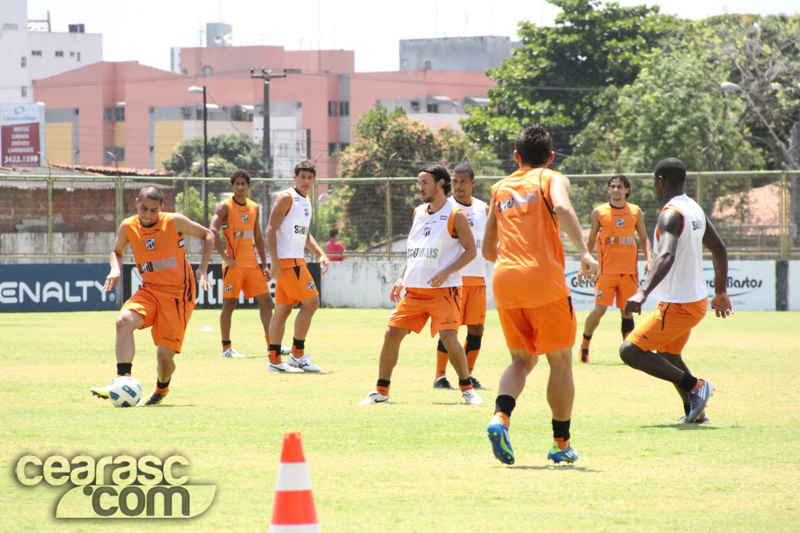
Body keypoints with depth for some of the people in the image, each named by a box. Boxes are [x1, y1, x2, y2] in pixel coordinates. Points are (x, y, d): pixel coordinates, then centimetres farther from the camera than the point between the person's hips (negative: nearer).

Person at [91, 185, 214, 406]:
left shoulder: (174, 222, -10)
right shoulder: (128, 227, -2)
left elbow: (207, 235, 4)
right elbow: (117, 252, 17)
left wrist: (203, 268, -7)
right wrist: (115, 270, -5)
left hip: (178, 293, -3)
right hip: (149, 290, 3)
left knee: (165, 355, -7)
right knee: (124, 321, -29)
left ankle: (161, 390, 27)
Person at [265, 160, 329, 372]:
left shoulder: (306, 201, 19)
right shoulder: (286, 198, -9)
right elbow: (271, 229, -15)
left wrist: (320, 254, 15)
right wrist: (275, 261, -22)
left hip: (296, 260, 9)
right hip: (286, 260, -9)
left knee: (283, 309, 8)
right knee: (311, 302, -11)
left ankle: (274, 360, 9)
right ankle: (297, 354, -6)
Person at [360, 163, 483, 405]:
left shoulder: (455, 215, -6)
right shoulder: (419, 213, 15)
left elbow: (471, 250, -7)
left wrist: (447, 272, -19)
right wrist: (403, 278, 13)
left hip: (443, 290, -6)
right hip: (414, 289, 6)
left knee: (448, 336, -18)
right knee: (392, 333, 0)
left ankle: (467, 388, 0)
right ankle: (381, 391, 8)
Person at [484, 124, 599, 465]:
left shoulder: (500, 188, 19)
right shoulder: (552, 179, 5)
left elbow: (488, 249, 23)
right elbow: (562, 208, -19)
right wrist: (584, 252, -24)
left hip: (504, 282, 4)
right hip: (544, 279, -4)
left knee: (522, 359, 15)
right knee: (560, 361, 10)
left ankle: (501, 417, -13)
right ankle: (561, 443, 13)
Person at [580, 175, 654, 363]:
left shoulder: (636, 212, 8)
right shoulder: (599, 212, 2)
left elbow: (644, 238, 14)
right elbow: (591, 240, 9)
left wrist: (649, 260, 0)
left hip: (629, 270, 2)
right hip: (606, 269, -2)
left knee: (627, 311, 4)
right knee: (600, 309, -10)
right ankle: (584, 345, 8)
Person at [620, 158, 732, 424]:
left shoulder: (671, 214, -19)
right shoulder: (695, 210, 8)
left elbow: (667, 256, -36)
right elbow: (719, 250, 17)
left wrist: (643, 292, -47)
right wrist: (721, 292, 27)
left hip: (677, 305, -9)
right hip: (697, 300, 9)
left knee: (630, 351, -9)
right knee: (668, 356, 27)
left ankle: (694, 386, -10)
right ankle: (695, 411, 29)